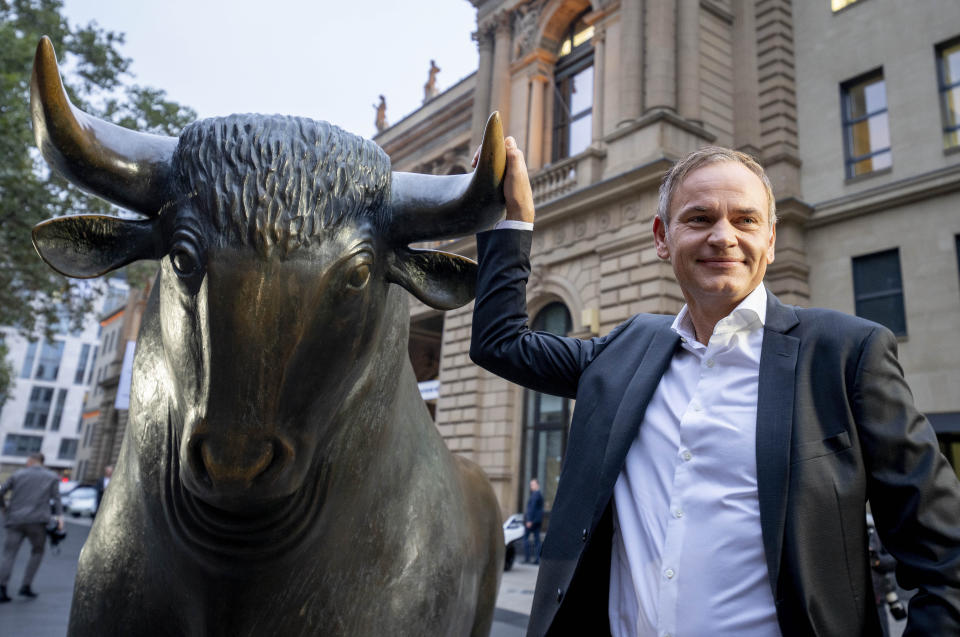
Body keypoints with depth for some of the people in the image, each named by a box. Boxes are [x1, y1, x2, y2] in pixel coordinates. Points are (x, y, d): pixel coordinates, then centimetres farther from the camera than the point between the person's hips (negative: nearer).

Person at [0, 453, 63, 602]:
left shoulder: (18, 474, 15)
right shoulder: (52, 477, 11)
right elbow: (56, 498, -2)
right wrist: (60, 516, -12)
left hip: (16, 520, 1)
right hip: (37, 520, -1)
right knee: (37, 552, 17)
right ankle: (26, 586, 10)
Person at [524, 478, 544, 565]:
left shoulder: (535, 494, -12)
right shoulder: (540, 494, 17)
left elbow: (532, 508, -18)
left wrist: (529, 520, -20)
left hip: (531, 519, -9)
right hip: (538, 520, 9)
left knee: (526, 537, -4)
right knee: (537, 539, 7)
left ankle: (527, 558, -8)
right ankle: (537, 559, 5)